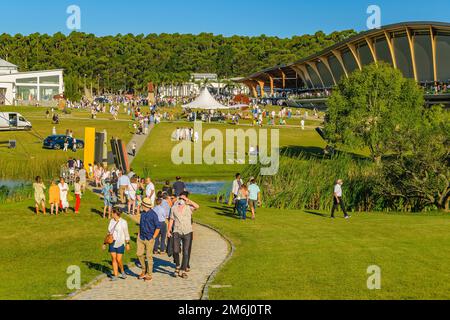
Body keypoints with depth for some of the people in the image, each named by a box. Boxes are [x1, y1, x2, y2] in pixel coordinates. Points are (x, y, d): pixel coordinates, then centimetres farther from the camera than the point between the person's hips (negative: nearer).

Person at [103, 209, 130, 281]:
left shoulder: (123, 222, -9)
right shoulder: (111, 221, 7)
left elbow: (126, 234, -5)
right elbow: (109, 233, 14)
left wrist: (127, 244, -6)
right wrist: (105, 243, 12)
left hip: (120, 243, -5)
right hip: (112, 243, 5)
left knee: (119, 260, -7)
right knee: (113, 259, 1)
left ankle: (122, 271, 20)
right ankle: (115, 275, 6)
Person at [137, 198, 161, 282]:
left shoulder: (153, 214, -11)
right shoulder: (143, 214, 10)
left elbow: (158, 227, -9)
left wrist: (153, 238, -12)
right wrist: (139, 234, 11)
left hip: (149, 239, -6)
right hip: (141, 238, 6)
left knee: (149, 256, 0)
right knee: (139, 254, 4)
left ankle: (149, 275, 10)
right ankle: (144, 270, 22)